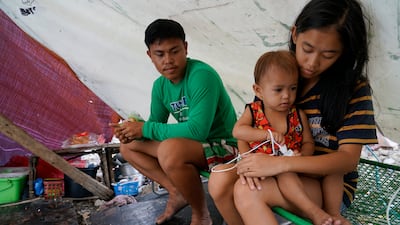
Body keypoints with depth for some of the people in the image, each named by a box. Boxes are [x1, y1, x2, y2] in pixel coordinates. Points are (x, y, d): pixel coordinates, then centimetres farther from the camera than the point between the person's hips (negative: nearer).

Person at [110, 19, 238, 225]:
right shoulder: (160, 86, 0)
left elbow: (197, 130, -32)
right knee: (128, 146, 7)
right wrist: (133, 131, -16)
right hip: (190, 146, 8)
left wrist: (145, 129, -25)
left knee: (170, 151, -37)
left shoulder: (202, 75, -24)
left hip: (223, 146, -8)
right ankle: (177, 193, 4)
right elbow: (156, 125, 7)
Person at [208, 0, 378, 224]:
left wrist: (281, 163, -29)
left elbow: (348, 159, -16)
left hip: (331, 184, -4)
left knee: (246, 191, -29)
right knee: (219, 180, -22)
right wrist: (253, 160, -18)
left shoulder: (354, 88, -10)